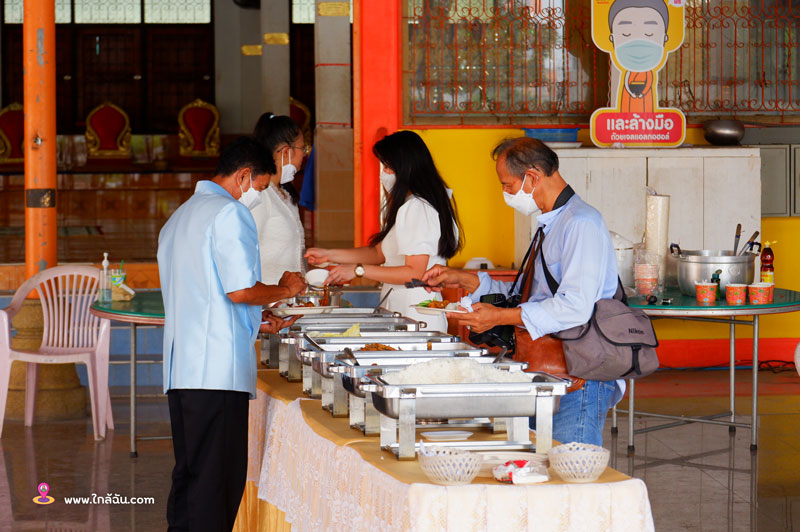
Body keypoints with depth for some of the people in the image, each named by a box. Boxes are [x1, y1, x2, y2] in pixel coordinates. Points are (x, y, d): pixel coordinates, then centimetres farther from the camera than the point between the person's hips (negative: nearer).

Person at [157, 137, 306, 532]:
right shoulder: (230, 214, -8)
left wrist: (257, 321, 27)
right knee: (217, 479, -7)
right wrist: (283, 289, 2)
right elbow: (240, 290, -16)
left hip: (180, 368, 9)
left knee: (189, 474, 11)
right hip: (218, 369, -9)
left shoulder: (178, 218, 23)